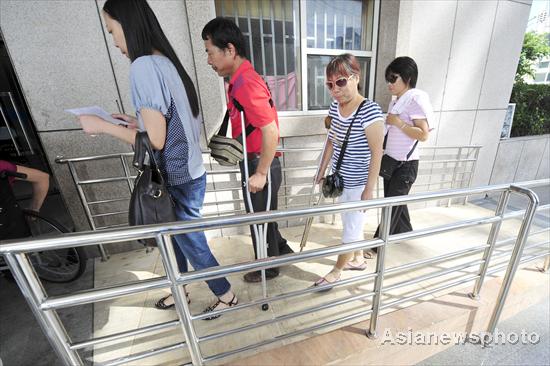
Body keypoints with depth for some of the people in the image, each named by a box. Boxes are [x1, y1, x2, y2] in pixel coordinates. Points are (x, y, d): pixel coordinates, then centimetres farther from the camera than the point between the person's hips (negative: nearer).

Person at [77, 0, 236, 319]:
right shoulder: (168, 63, 10)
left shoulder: (144, 66, -18)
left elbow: (156, 141, -21)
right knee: (176, 237, 24)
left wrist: (103, 126, -8)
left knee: (193, 245, 11)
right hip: (187, 174, 9)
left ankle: (226, 295, 36)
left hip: (180, 181, -9)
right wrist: (138, 121, 16)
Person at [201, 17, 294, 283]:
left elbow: (271, 132, -27)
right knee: (262, 215, 24)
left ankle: (267, 268, 36)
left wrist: (260, 173, -21)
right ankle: (280, 248, 48)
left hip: (260, 165, -9)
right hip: (254, 162, 9)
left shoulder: (245, 84, -21)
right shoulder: (241, 79, 11)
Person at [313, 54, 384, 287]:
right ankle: (358, 259, 46)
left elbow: (377, 153, -19)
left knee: (351, 228, 11)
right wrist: (322, 169, 13)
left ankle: (336, 271, 30)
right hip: (341, 180, 7)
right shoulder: (335, 107, 0)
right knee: (352, 223, 23)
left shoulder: (370, 111, -21)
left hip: (358, 183, -7)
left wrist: (369, 189, -17)